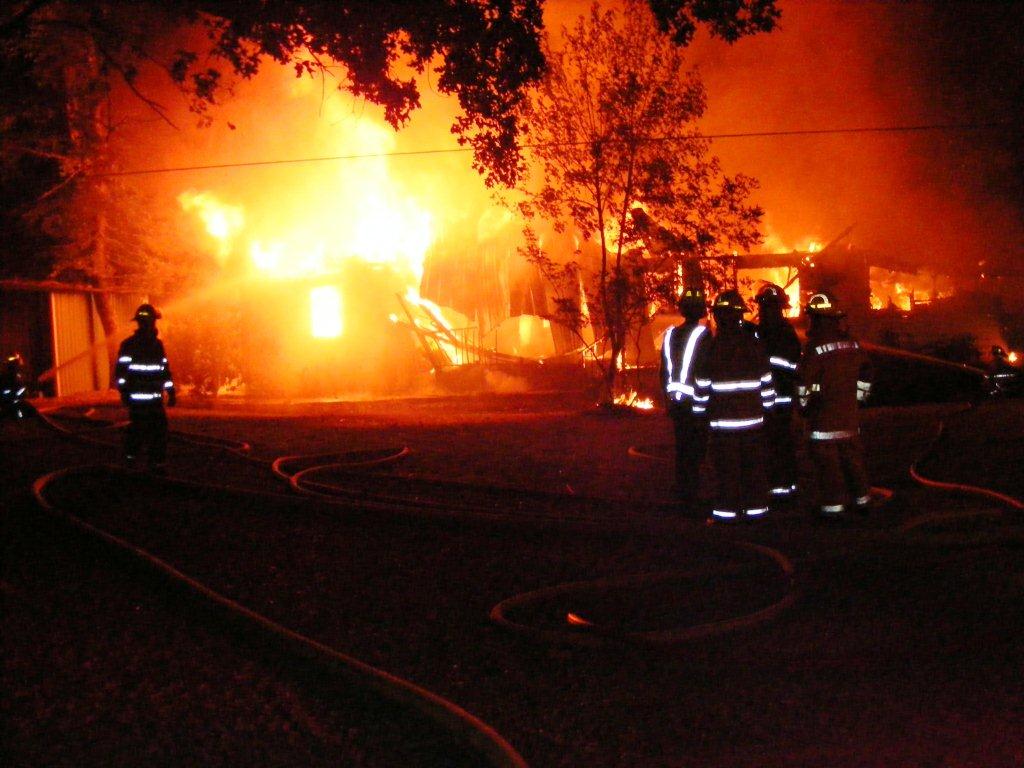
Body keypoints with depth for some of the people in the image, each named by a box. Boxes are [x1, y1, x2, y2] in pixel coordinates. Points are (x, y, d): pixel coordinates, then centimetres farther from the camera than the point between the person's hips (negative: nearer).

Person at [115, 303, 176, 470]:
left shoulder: (157, 344, 16)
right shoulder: (129, 345, -2)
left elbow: (165, 369, 21)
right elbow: (121, 370, -7)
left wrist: (171, 392, 18)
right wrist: (124, 391, -14)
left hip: (155, 399, 6)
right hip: (137, 399, -5)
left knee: (159, 429, 1)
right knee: (138, 428, -8)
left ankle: (157, 461, 8)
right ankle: (131, 456, 6)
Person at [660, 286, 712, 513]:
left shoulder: (670, 335, 7)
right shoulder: (702, 334, -13)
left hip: (676, 399, 6)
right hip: (695, 401, -6)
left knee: (682, 447, 14)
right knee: (695, 449, -3)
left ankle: (683, 494, 20)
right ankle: (691, 496, -6)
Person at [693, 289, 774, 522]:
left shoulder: (709, 349, -8)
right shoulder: (755, 346, 2)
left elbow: (701, 388, -4)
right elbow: (766, 382, 6)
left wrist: (700, 412, 9)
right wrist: (766, 407, 17)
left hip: (722, 420, -3)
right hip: (753, 418, 3)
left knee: (726, 470, 2)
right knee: (754, 467, 10)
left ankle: (727, 511, 5)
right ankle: (756, 507, 14)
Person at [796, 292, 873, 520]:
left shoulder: (815, 348, -16)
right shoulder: (853, 345, 7)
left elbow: (805, 382, -14)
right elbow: (864, 375, 17)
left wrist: (804, 406, 0)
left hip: (824, 417, -7)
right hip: (850, 415, 7)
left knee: (828, 461, -2)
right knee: (853, 456, 17)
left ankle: (833, 506, -1)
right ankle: (862, 499, 26)